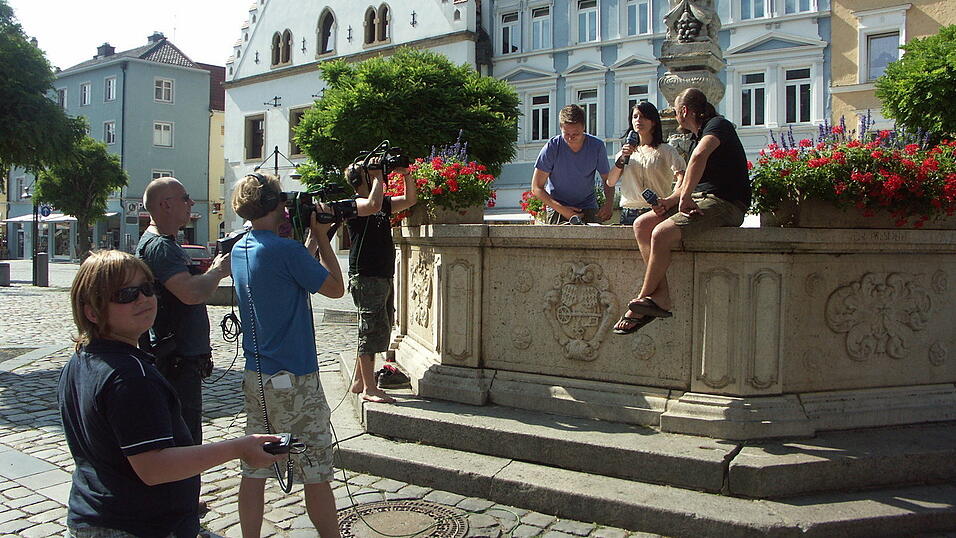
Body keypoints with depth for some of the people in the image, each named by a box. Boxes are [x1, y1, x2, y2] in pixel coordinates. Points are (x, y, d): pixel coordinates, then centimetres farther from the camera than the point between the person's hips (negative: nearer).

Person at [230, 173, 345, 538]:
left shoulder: (239, 249, 8)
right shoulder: (285, 250, -17)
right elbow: (336, 288, -7)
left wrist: (312, 239, 13)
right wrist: (321, 236, -1)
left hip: (255, 377, 8)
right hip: (293, 378, -8)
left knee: (254, 470, 12)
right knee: (316, 474, 3)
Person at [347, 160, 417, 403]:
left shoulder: (384, 203, 17)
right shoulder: (355, 203, -9)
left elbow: (410, 200, 20)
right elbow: (373, 205, -31)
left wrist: (405, 174, 6)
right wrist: (378, 177, -18)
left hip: (384, 277, 9)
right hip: (366, 277, -9)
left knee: (380, 330, 13)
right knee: (373, 329, -7)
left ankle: (358, 381, 23)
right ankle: (369, 389, 0)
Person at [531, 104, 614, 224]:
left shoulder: (597, 146, -6)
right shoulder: (552, 148, -12)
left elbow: (607, 180, 8)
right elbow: (536, 188, -8)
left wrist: (608, 204, -13)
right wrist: (561, 209, -19)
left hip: (588, 207, 2)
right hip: (557, 208, -2)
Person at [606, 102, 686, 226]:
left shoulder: (665, 150, 8)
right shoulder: (626, 151, 20)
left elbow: (681, 177, -7)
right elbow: (610, 182, 11)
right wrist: (622, 159, -4)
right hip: (628, 214, 3)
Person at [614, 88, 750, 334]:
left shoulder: (718, 124, -5)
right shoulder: (696, 138, 24)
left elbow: (700, 156, -27)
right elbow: (686, 184, 19)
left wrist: (685, 197, -25)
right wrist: (670, 201, -1)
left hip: (725, 203, -10)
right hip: (698, 199, 10)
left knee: (662, 233, -28)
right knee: (642, 225, -7)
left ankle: (642, 301, -12)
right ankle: (661, 298, -16)